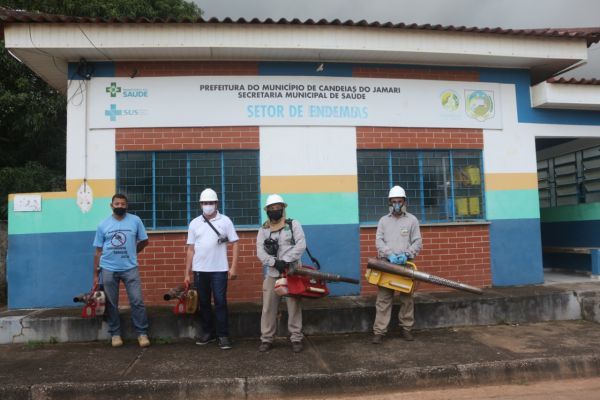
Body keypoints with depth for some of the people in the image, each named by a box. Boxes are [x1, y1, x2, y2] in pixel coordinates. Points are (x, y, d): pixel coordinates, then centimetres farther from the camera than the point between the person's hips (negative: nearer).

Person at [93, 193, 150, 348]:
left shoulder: (135, 220, -1)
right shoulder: (103, 225, 2)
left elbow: (144, 241, 10)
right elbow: (98, 251, 5)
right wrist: (95, 274, 3)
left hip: (130, 268, -1)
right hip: (109, 270, 1)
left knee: (137, 301, -3)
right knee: (111, 304, 8)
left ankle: (142, 333, 6)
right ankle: (115, 334, 21)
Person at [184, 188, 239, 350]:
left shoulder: (225, 221, 0)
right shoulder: (194, 223, 7)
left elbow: (235, 244, -2)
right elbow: (190, 250, 9)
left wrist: (233, 267, -10)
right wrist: (187, 273, 6)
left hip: (219, 270, -3)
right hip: (200, 270, 3)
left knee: (220, 302, 0)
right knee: (203, 302, 11)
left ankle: (223, 335, 8)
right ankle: (208, 332, 25)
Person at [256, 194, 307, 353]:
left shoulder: (293, 224, 2)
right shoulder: (263, 230, 8)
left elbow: (301, 245, -9)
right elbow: (260, 252, -2)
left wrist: (286, 260, -19)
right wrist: (274, 262, -19)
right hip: (272, 274, 2)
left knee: (294, 307, 1)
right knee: (268, 307, 4)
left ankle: (296, 339, 11)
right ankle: (266, 339, 15)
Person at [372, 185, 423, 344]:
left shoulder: (412, 220, 8)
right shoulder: (383, 220, 10)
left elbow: (417, 242, 2)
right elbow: (378, 240, 1)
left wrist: (406, 254, -15)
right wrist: (389, 254, -15)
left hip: (405, 264, 0)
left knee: (407, 299, 8)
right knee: (383, 299, -2)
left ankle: (406, 328, 22)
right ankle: (379, 331, 1)